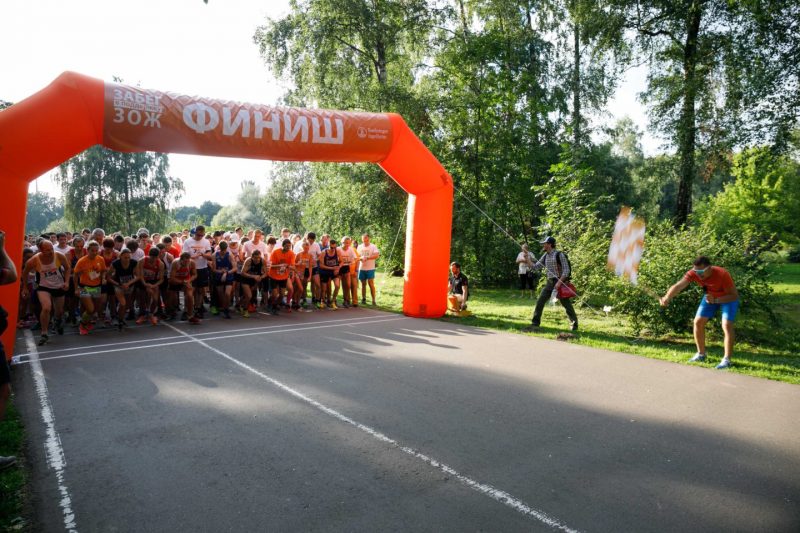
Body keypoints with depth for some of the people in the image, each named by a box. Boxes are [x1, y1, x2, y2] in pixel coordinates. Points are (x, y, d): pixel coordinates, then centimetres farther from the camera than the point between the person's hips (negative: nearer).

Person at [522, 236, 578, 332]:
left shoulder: (559, 255, -11)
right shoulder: (545, 256, 9)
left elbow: (566, 270, -14)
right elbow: (536, 267, 11)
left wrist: (559, 282, -21)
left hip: (560, 283, -6)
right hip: (549, 283, 6)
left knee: (566, 304, 2)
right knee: (540, 302, -1)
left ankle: (574, 323, 19)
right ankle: (535, 324, 3)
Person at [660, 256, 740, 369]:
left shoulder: (722, 274, -36)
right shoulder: (693, 273, -27)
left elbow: (734, 295, -29)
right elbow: (678, 286, -39)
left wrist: (716, 300, -43)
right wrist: (667, 298, -57)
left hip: (728, 298, -4)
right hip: (710, 297, 5)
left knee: (726, 325, -20)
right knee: (698, 322, -1)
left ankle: (727, 360, -14)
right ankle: (701, 354, 14)